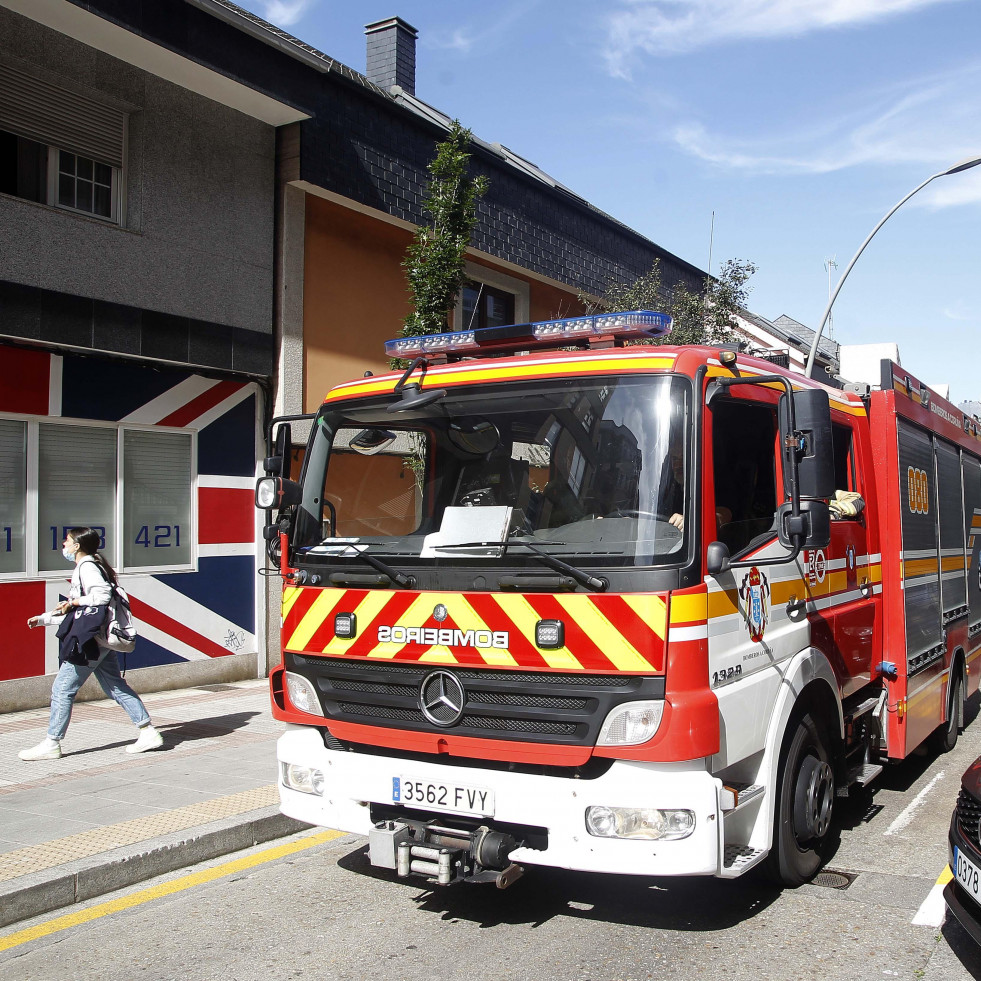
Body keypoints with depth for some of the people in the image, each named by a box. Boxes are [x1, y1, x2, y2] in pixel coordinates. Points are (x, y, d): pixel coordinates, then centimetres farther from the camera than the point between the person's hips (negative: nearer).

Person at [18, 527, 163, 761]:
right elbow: (76, 611, 25)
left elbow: (103, 595, -25)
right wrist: (43, 619, 25)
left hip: (90, 640, -10)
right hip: (100, 640, 10)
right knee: (116, 687, 9)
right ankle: (148, 733, 8)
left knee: (62, 689, -1)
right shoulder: (84, 568, 21)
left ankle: (51, 744, 6)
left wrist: (75, 601, -14)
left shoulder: (87, 567, -9)